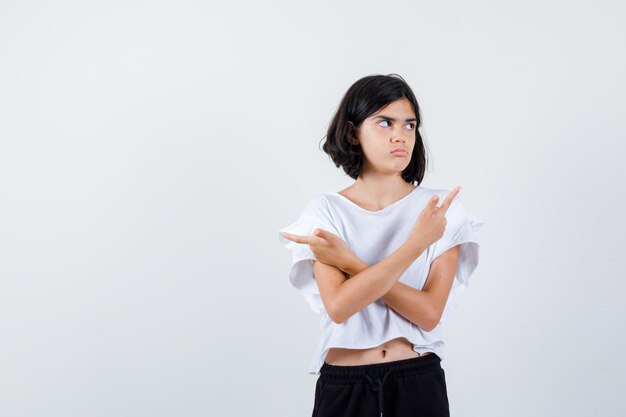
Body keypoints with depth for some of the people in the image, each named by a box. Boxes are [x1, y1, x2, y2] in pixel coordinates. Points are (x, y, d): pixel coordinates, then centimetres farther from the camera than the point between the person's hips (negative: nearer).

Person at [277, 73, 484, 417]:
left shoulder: (440, 208, -4)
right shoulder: (326, 211, -4)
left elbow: (430, 314, -13)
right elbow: (338, 306, -18)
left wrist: (349, 262, -16)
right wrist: (416, 243, -21)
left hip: (419, 384, 0)